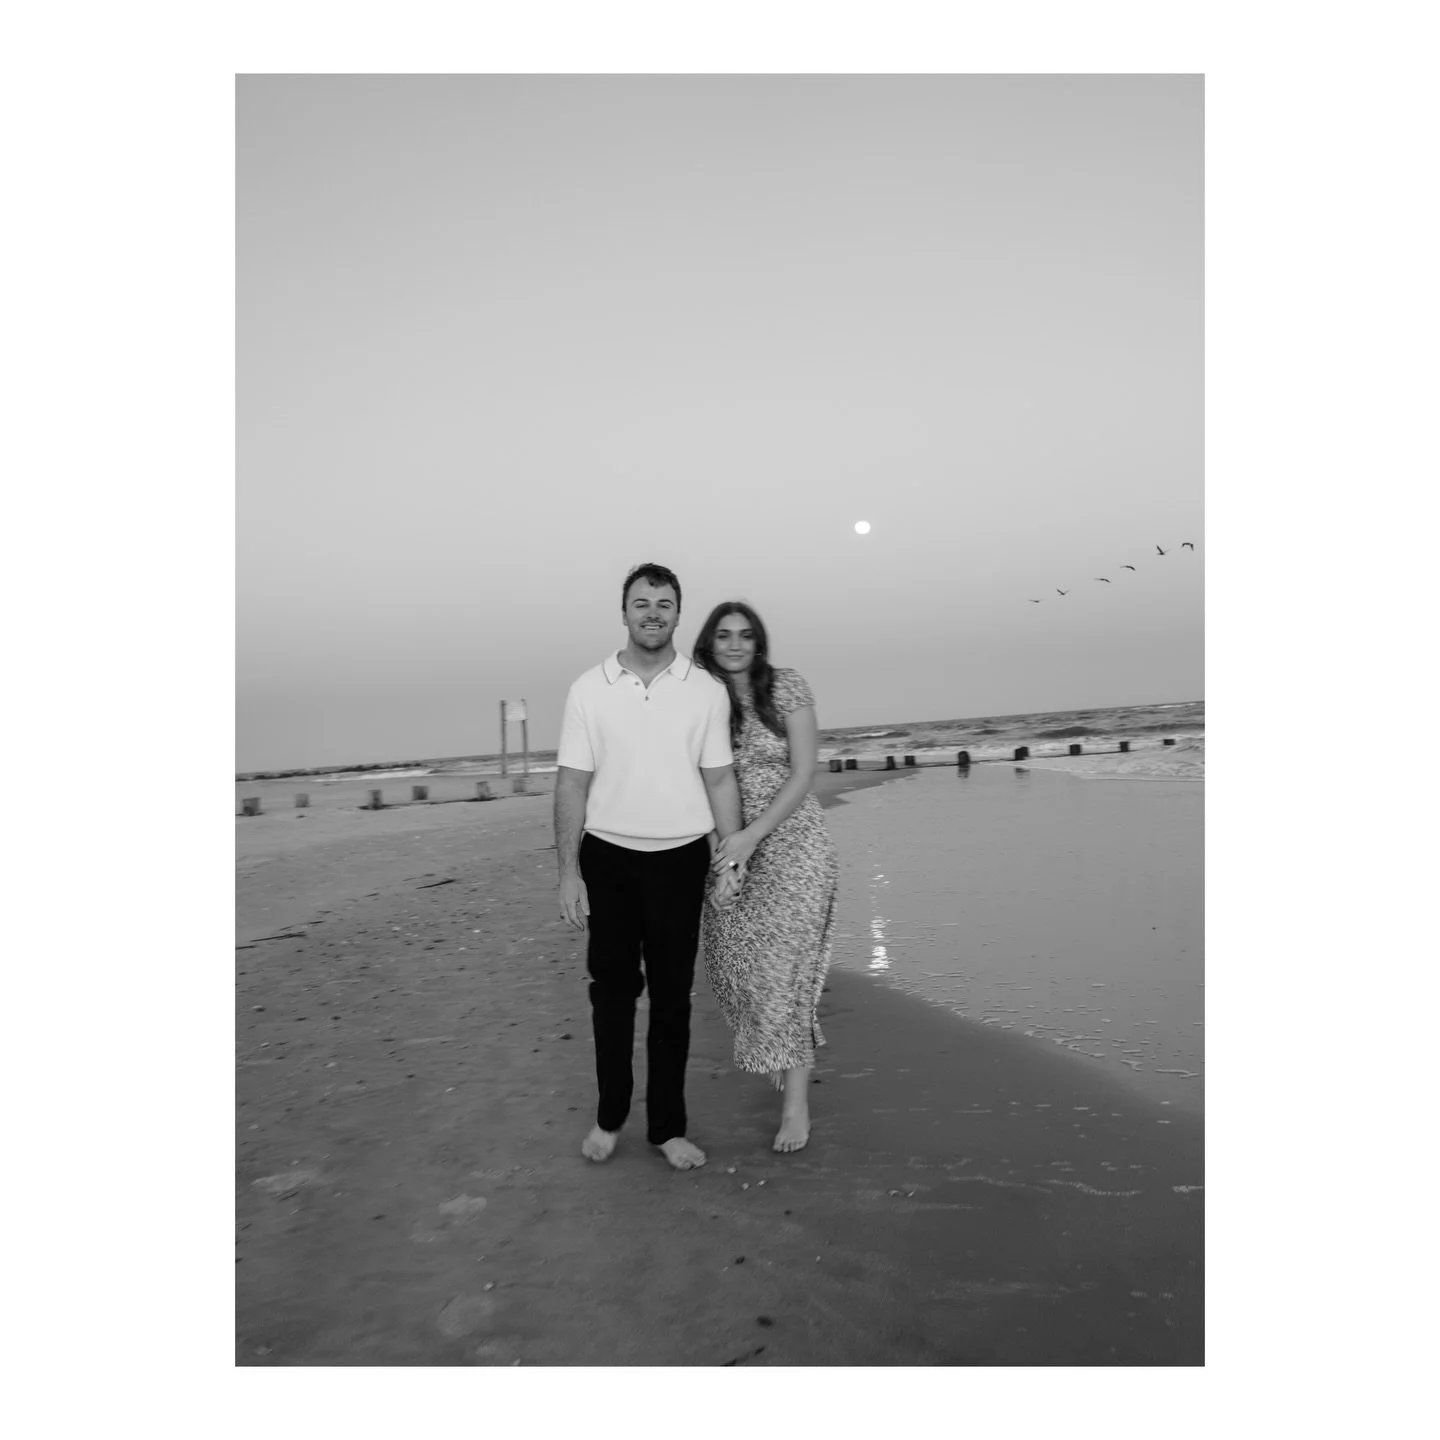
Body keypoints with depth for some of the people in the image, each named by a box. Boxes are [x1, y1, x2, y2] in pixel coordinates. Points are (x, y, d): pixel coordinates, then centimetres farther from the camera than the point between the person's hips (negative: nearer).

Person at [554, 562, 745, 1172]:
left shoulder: (707, 691, -1)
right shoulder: (589, 689, -3)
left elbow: (720, 780, 2)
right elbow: (573, 784, -3)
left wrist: (731, 859, -5)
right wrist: (568, 872, -6)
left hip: (680, 859, 0)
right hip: (608, 858, 0)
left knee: (672, 994, 9)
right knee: (612, 988, 11)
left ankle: (667, 1125, 24)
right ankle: (609, 1116, 29)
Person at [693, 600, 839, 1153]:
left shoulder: (788, 688, -5)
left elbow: (804, 772, -10)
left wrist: (753, 834, -18)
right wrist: (724, 843, -9)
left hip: (791, 842, -3)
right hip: (729, 849, 4)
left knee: (783, 964, -6)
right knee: (735, 961, 6)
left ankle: (796, 1102, 8)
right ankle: (792, 1057, 33)